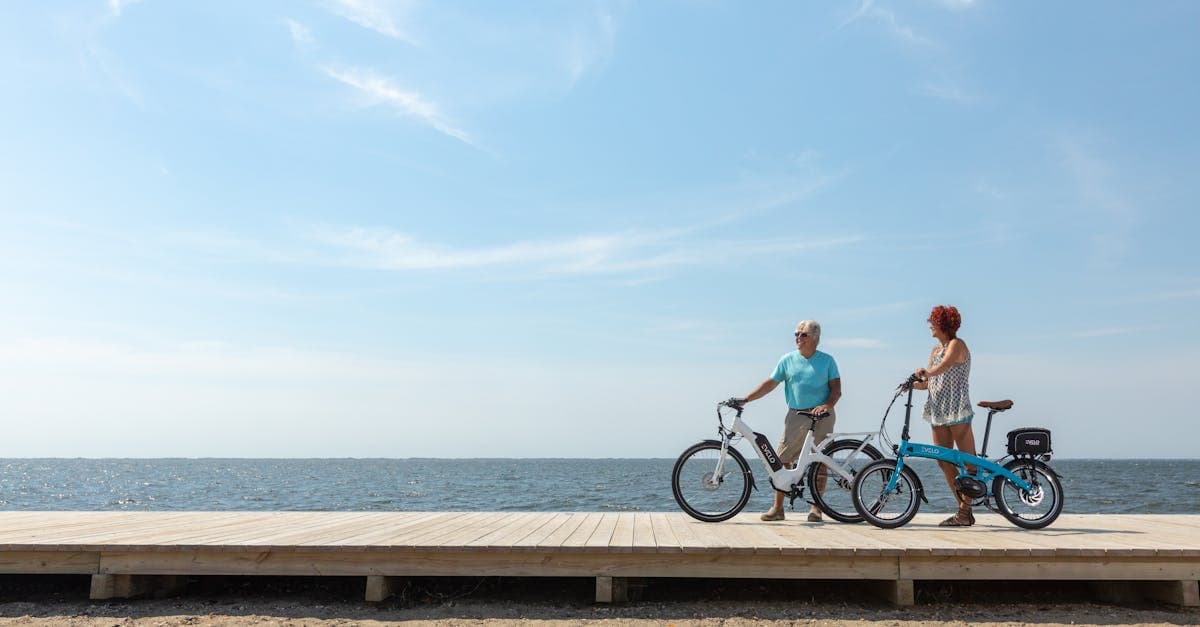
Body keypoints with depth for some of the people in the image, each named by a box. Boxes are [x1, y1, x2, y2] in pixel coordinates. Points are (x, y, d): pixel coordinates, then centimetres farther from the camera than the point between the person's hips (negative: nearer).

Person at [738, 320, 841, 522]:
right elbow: (770, 384, 9)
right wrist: (746, 399, 0)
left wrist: (827, 405, -18)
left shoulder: (827, 360, 6)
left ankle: (816, 507, 12)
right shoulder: (788, 360, 9)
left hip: (822, 417, -1)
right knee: (782, 460, -7)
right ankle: (777, 507, -2)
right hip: (796, 416, 1)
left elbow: (836, 388, 1)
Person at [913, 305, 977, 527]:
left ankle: (965, 513, -2)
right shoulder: (935, 350, 19)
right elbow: (927, 382, 15)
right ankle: (964, 510, 14)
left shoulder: (957, 344, -5)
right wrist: (912, 384, -4)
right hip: (938, 410, 9)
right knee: (944, 462, 7)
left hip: (957, 410, -9)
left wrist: (926, 372, -41)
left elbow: (943, 366, -25)